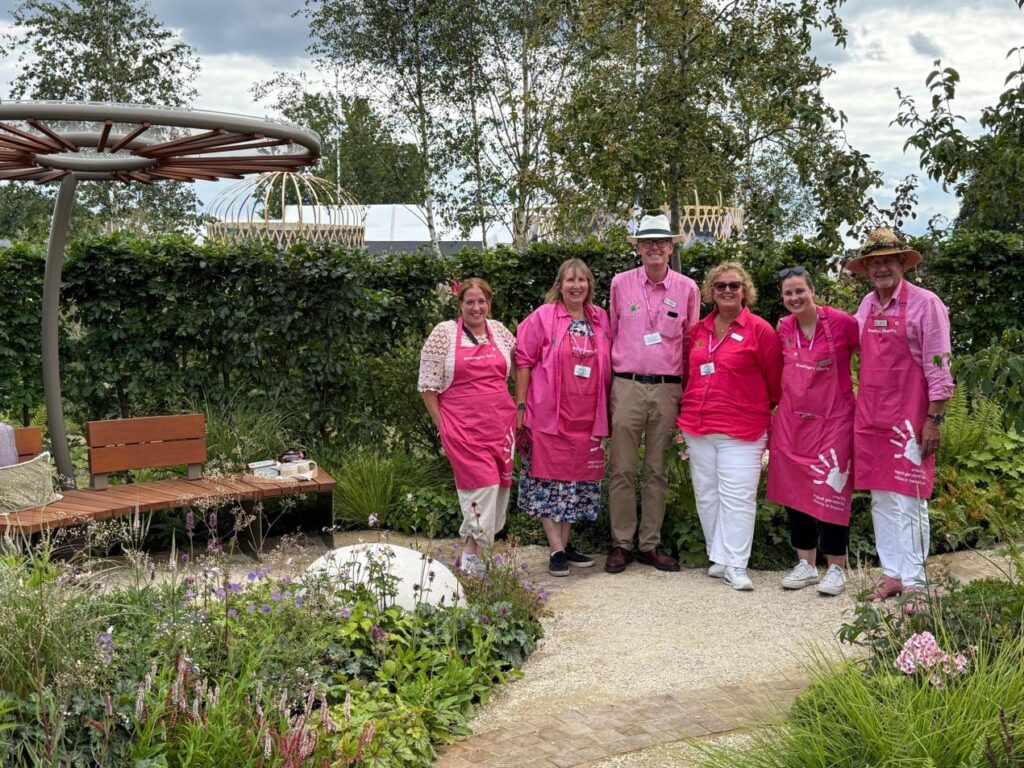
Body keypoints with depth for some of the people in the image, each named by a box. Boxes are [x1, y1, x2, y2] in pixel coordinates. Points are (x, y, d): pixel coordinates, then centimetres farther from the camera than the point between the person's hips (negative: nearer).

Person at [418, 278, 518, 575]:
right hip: (463, 425, -5)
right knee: (484, 482, -13)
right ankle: (471, 555, -3)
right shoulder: (444, 333, -2)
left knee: (499, 484, 5)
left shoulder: (500, 331, 10)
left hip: (501, 423, 5)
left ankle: (476, 545, 21)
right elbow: (428, 385, -1)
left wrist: (517, 411, 12)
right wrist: (442, 424, -4)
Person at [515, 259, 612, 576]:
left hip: (588, 416, 5)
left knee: (579, 478, 10)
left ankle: (566, 542, 23)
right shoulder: (543, 317, -4)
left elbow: (607, 367, 16)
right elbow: (524, 361, -4)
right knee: (551, 477, -1)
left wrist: (607, 410, 13)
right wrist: (521, 405, -9)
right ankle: (556, 550, 5)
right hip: (550, 414, -5)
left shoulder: (601, 319, 10)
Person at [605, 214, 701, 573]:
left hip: (667, 389, 1)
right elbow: (610, 334, 10)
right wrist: (608, 379, 7)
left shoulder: (687, 288, 5)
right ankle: (621, 543, 11)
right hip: (627, 386, -1)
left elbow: (691, 342, 10)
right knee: (622, 470, 1)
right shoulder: (621, 284, 4)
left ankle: (651, 544, 17)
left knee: (657, 471, 8)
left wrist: (689, 390, 7)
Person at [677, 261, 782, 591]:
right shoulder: (699, 330, 10)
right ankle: (718, 556, 21)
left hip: (741, 431, -5)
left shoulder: (760, 330, -4)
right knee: (706, 495, 10)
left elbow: (774, 381, 1)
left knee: (737, 497, -6)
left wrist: (759, 410, 8)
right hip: (697, 428, 5)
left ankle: (735, 565, 1)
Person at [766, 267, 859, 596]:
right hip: (792, 420, 5)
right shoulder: (783, 328, 6)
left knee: (831, 491, -4)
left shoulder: (841, 322, -10)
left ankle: (836, 568, 9)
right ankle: (806, 564, 20)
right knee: (795, 490, 8)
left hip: (833, 420, -5)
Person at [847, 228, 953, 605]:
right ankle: (892, 574, 18)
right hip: (870, 417, 6)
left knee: (908, 501, -4)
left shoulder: (925, 303, -7)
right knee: (881, 500, 9)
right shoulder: (866, 305, 11)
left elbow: (937, 367, -9)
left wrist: (934, 419, -13)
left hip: (908, 418, -6)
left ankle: (914, 583, 3)